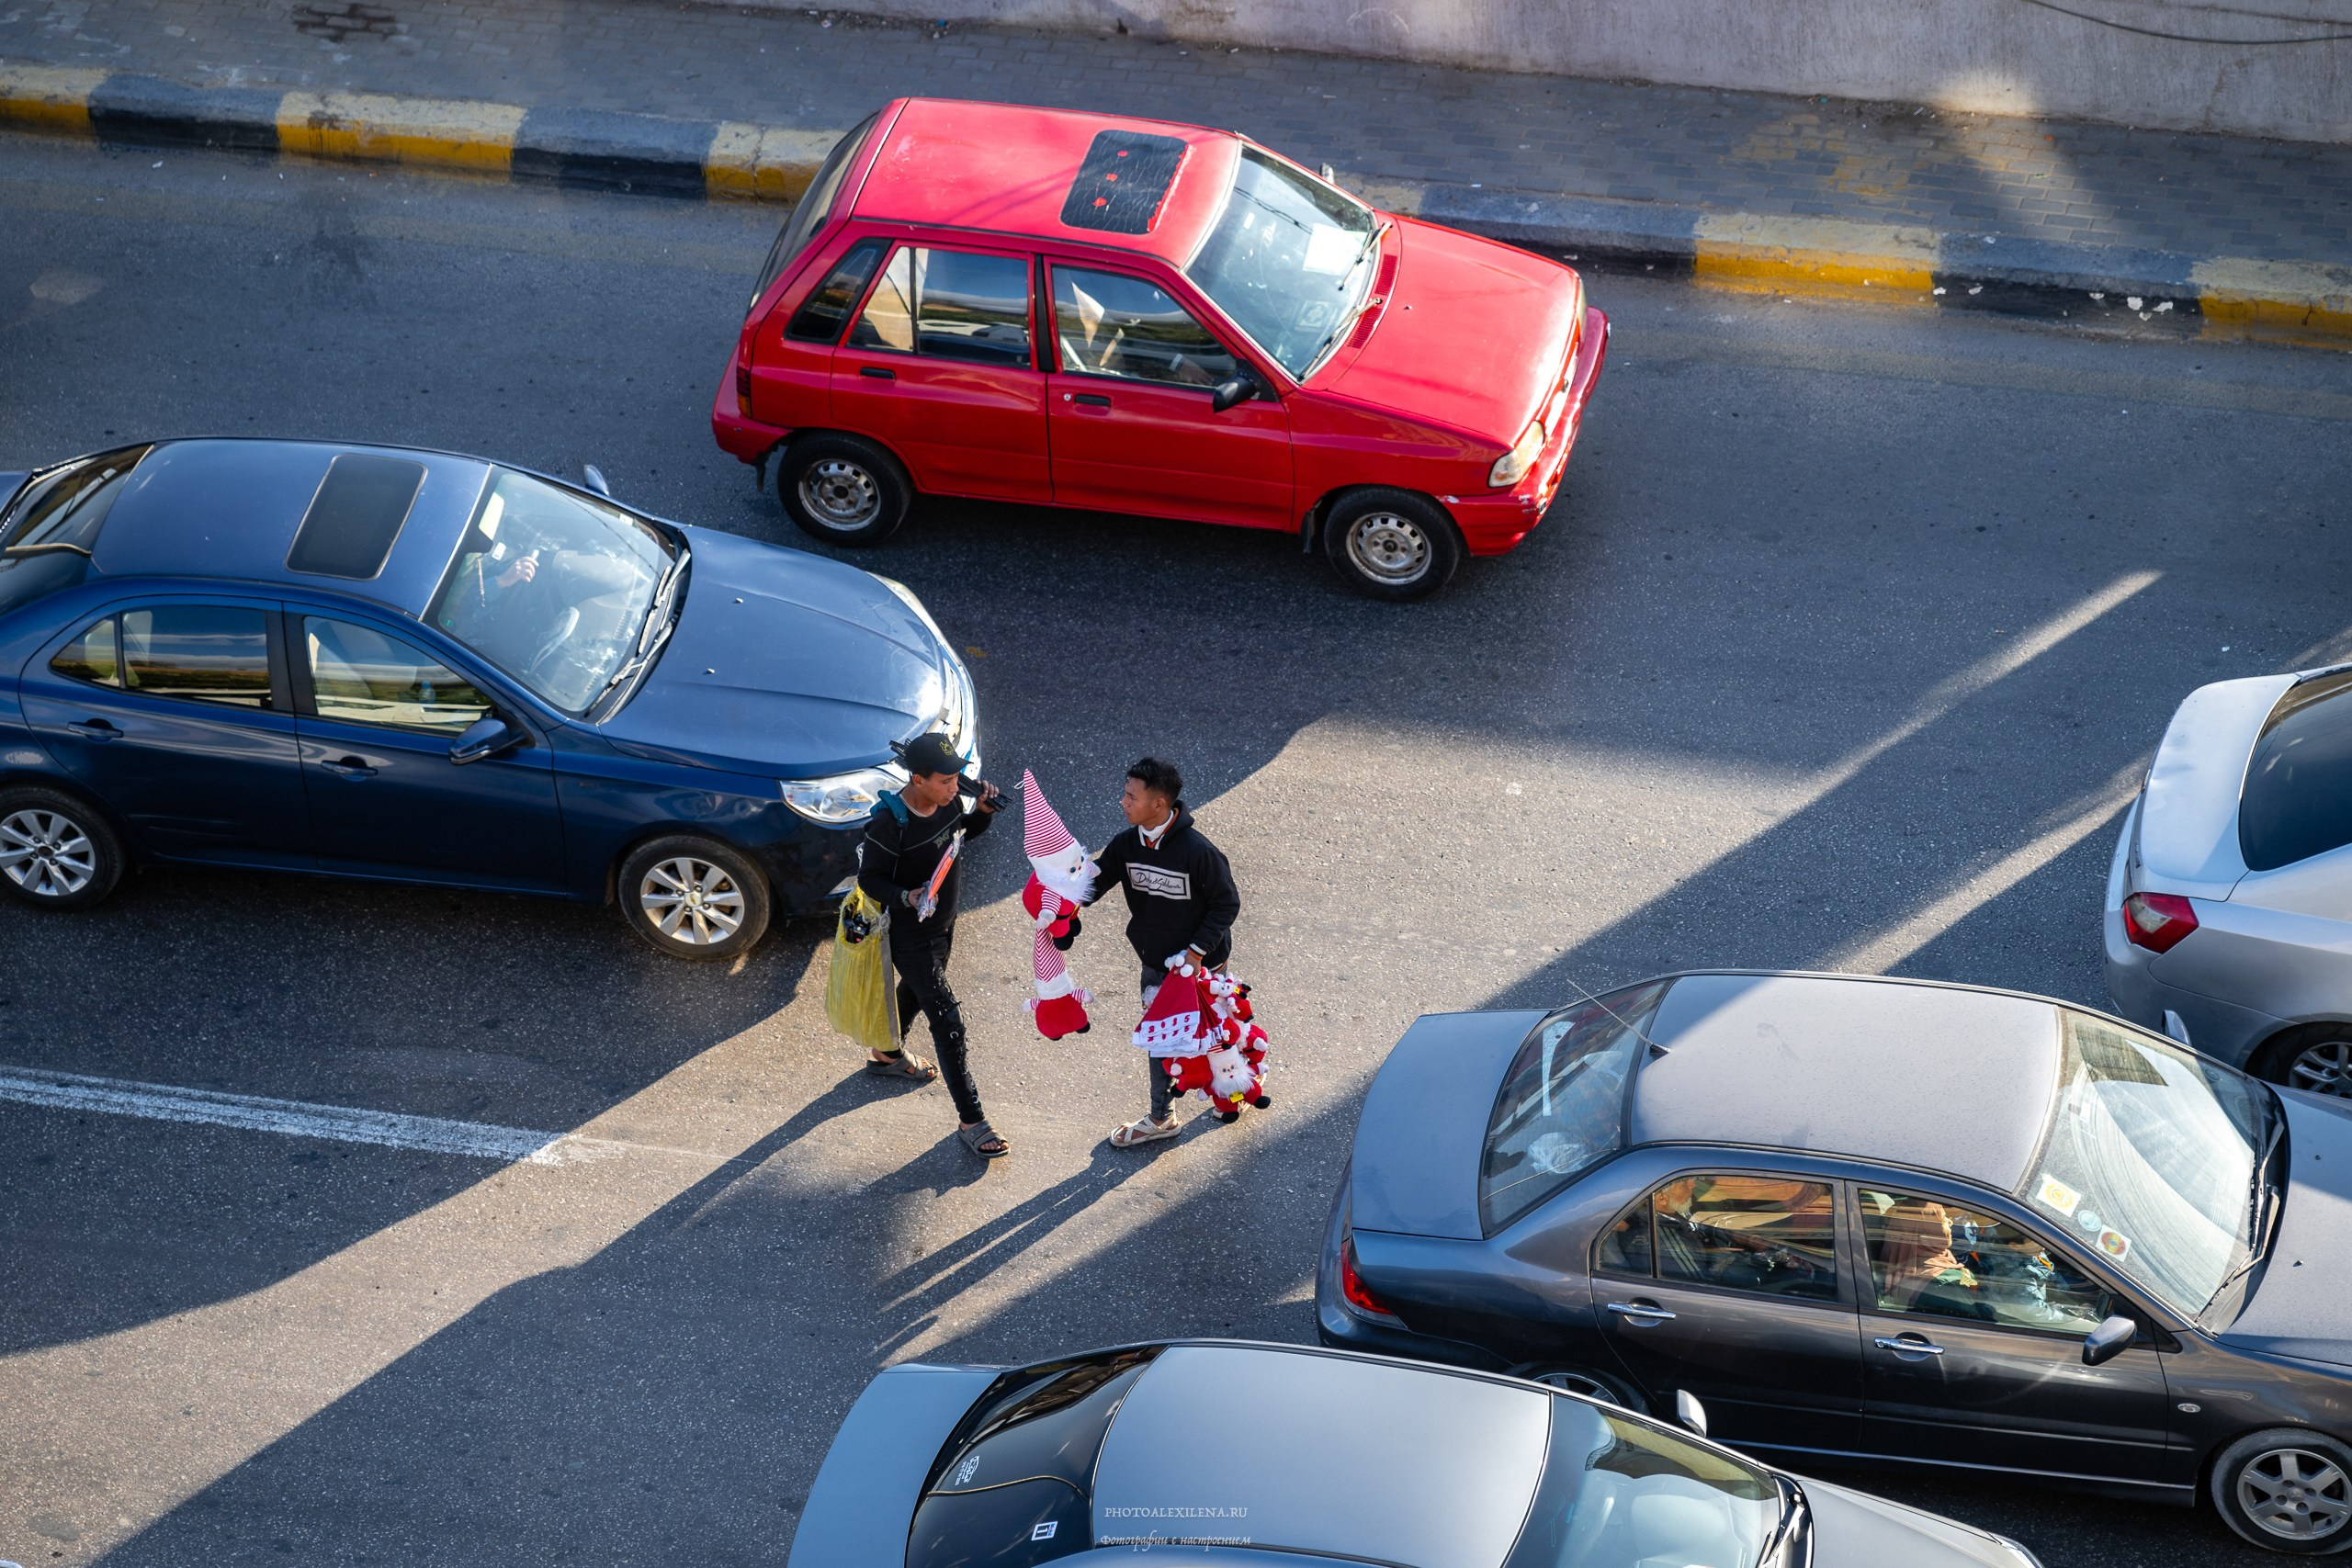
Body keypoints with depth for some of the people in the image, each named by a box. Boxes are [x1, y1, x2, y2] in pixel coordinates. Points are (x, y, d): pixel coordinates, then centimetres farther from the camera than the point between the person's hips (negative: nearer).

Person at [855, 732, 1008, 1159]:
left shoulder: (949, 802, -11)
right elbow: (869, 878, -22)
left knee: (917, 991, 32)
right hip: (910, 936, -8)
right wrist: (906, 897, -39)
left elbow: (964, 832, 11)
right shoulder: (890, 822, -32)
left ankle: (887, 1054, 60)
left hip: (944, 924, 8)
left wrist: (983, 811, -11)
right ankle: (971, 1121, 4)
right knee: (948, 1022, -5)